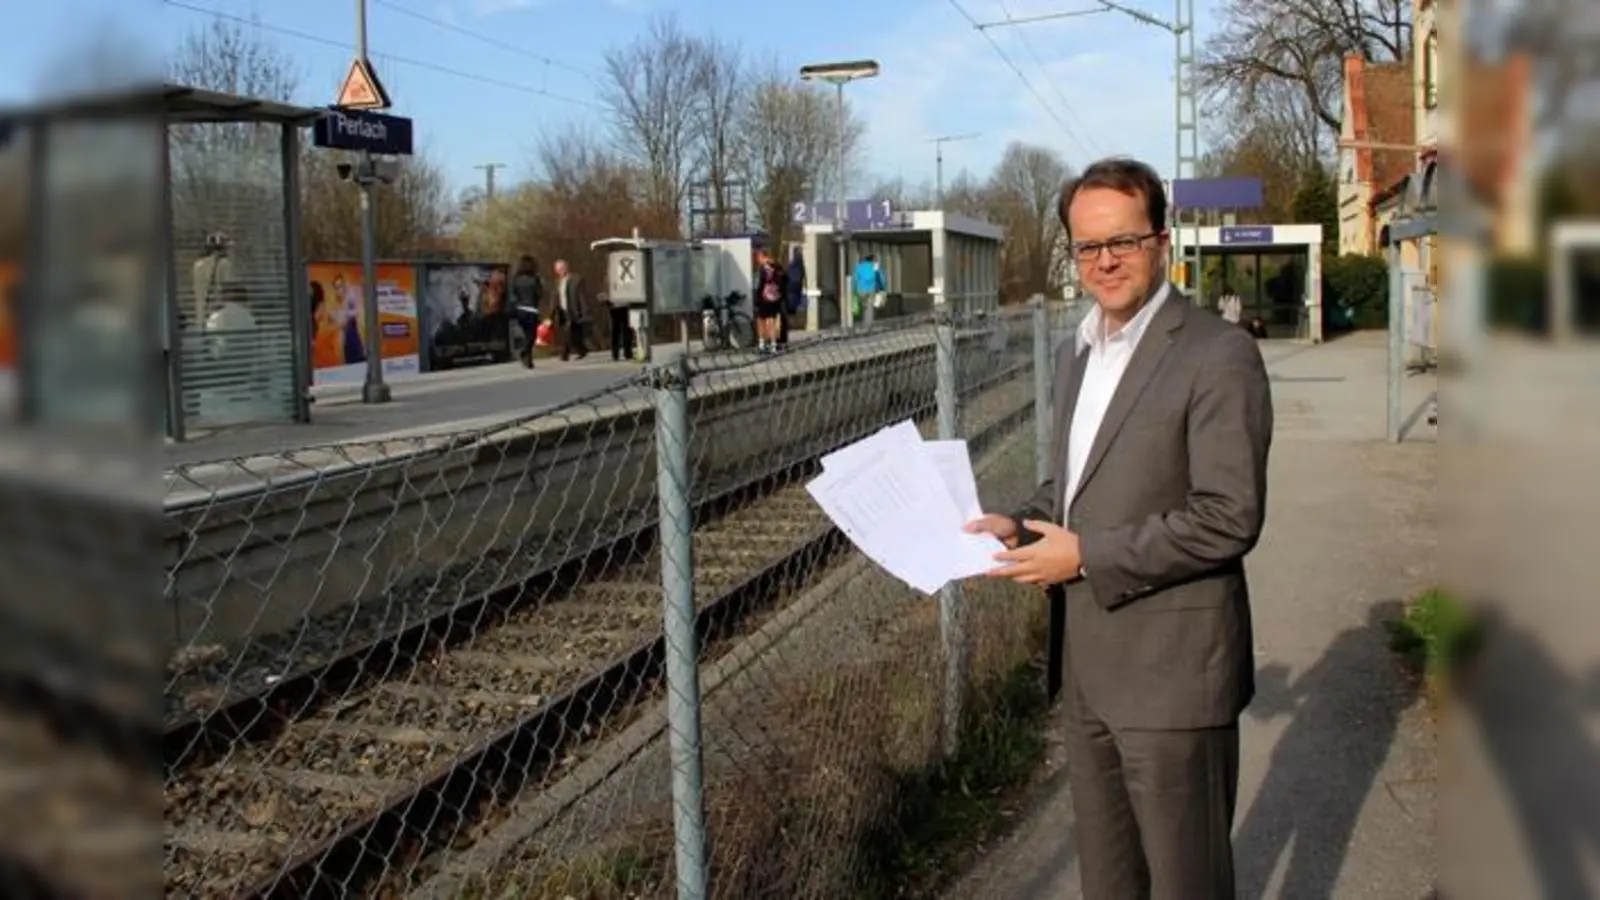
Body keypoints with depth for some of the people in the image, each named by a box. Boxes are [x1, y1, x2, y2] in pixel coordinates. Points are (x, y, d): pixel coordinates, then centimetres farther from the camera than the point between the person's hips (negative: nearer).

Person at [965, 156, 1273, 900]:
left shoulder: (1219, 356, -15)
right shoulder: (1077, 353, 11)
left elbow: (1229, 518, -21)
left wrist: (1086, 556, -20)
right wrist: (1019, 526, 2)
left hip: (1172, 669, -8)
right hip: (1090, 663, 8)